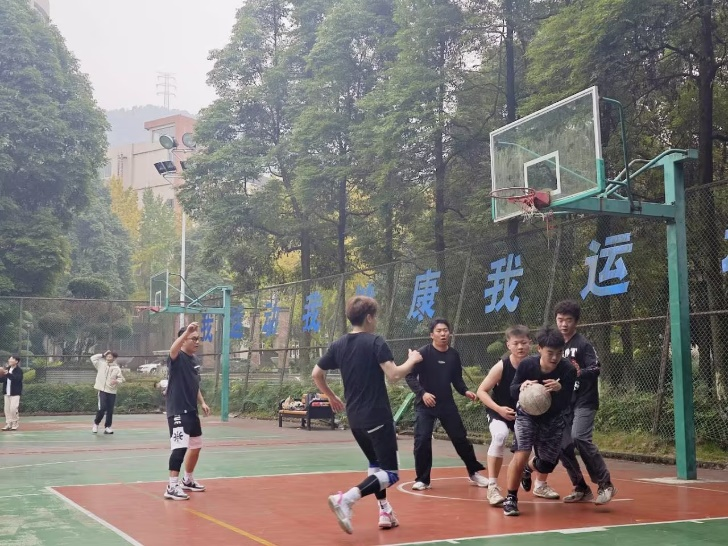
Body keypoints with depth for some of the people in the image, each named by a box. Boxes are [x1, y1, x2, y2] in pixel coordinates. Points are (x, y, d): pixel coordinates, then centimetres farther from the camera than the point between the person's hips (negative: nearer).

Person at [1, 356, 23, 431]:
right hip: (7, 393, 7)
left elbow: (17, 379, -24)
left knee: (13, 409, -10)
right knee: (7, 409, 7)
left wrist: (8, 374, -34)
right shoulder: (7, 369, 12)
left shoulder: (19, 370, -8)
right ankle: (8, 424, 14)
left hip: (15, 393, -7)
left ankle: (15, 424, 1)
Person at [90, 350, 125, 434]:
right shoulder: (101, 364, 4)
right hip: (102, 390, -1)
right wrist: (102, 355, 2)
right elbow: (93, 358, 3)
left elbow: (121, 379, 1)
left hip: (112, 391, 1)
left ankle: (107, 427, 15)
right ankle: (96, 424, 9)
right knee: (102, 408, -11)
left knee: (110, 410, 4)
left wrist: (116, 381, -20)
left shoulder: (117, 368, 2)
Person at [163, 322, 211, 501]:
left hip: (191, 411, 9)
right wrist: (187, 331, -50)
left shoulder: (195, 360, 12)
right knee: (180, 448, -17)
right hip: (177, 412, -9)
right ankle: (172, 487, -12)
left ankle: (187, 480, 36)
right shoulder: (177, 358, -13)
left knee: (196, 446, 19)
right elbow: (173, 349, -39)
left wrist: (202, 402, 14)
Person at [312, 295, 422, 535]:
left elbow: (316, 374, 13)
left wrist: (331, 397, 27)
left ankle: (385, 512, 21)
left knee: (376, 465, 25)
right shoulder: (375, 342, -12)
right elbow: (394, 375, -20)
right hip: (377, 417, -7)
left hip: (355, 418, 7)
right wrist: (412, 361, -2)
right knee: (390, 473, -5)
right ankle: (346, 499, -23)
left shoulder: (338, 345, 6)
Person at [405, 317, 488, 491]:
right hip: (425, 405, -4)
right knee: (422, 440, -9)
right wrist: (422, 393, -25)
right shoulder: (423, 353, -10)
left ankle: (474, 472, 24)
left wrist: (465, 391, -3)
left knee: (460, 438, 8)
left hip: (447, 404, 4)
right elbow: (410, 376, -11)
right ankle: (422, 479, 5)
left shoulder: (454, 355, 4)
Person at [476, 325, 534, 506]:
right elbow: (481, 391, -17)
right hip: (499, 412, -4)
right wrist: (499, 409, -28)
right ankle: (492, 487, -23)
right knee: (500, 436, -33)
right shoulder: (501, 366, -22)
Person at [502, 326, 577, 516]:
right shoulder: (527, 364, -24)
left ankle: (529, 466, 48)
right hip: (527, 414, -1)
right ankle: (511, 498, -3)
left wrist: (559, 390, -45)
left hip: (553, 419, 2)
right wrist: (521, 386, -35)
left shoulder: (568, 370, -26)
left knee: (546, 466, 10)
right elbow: (512, 391, -11)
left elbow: (565, 405, -24)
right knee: (521, 454, -21)